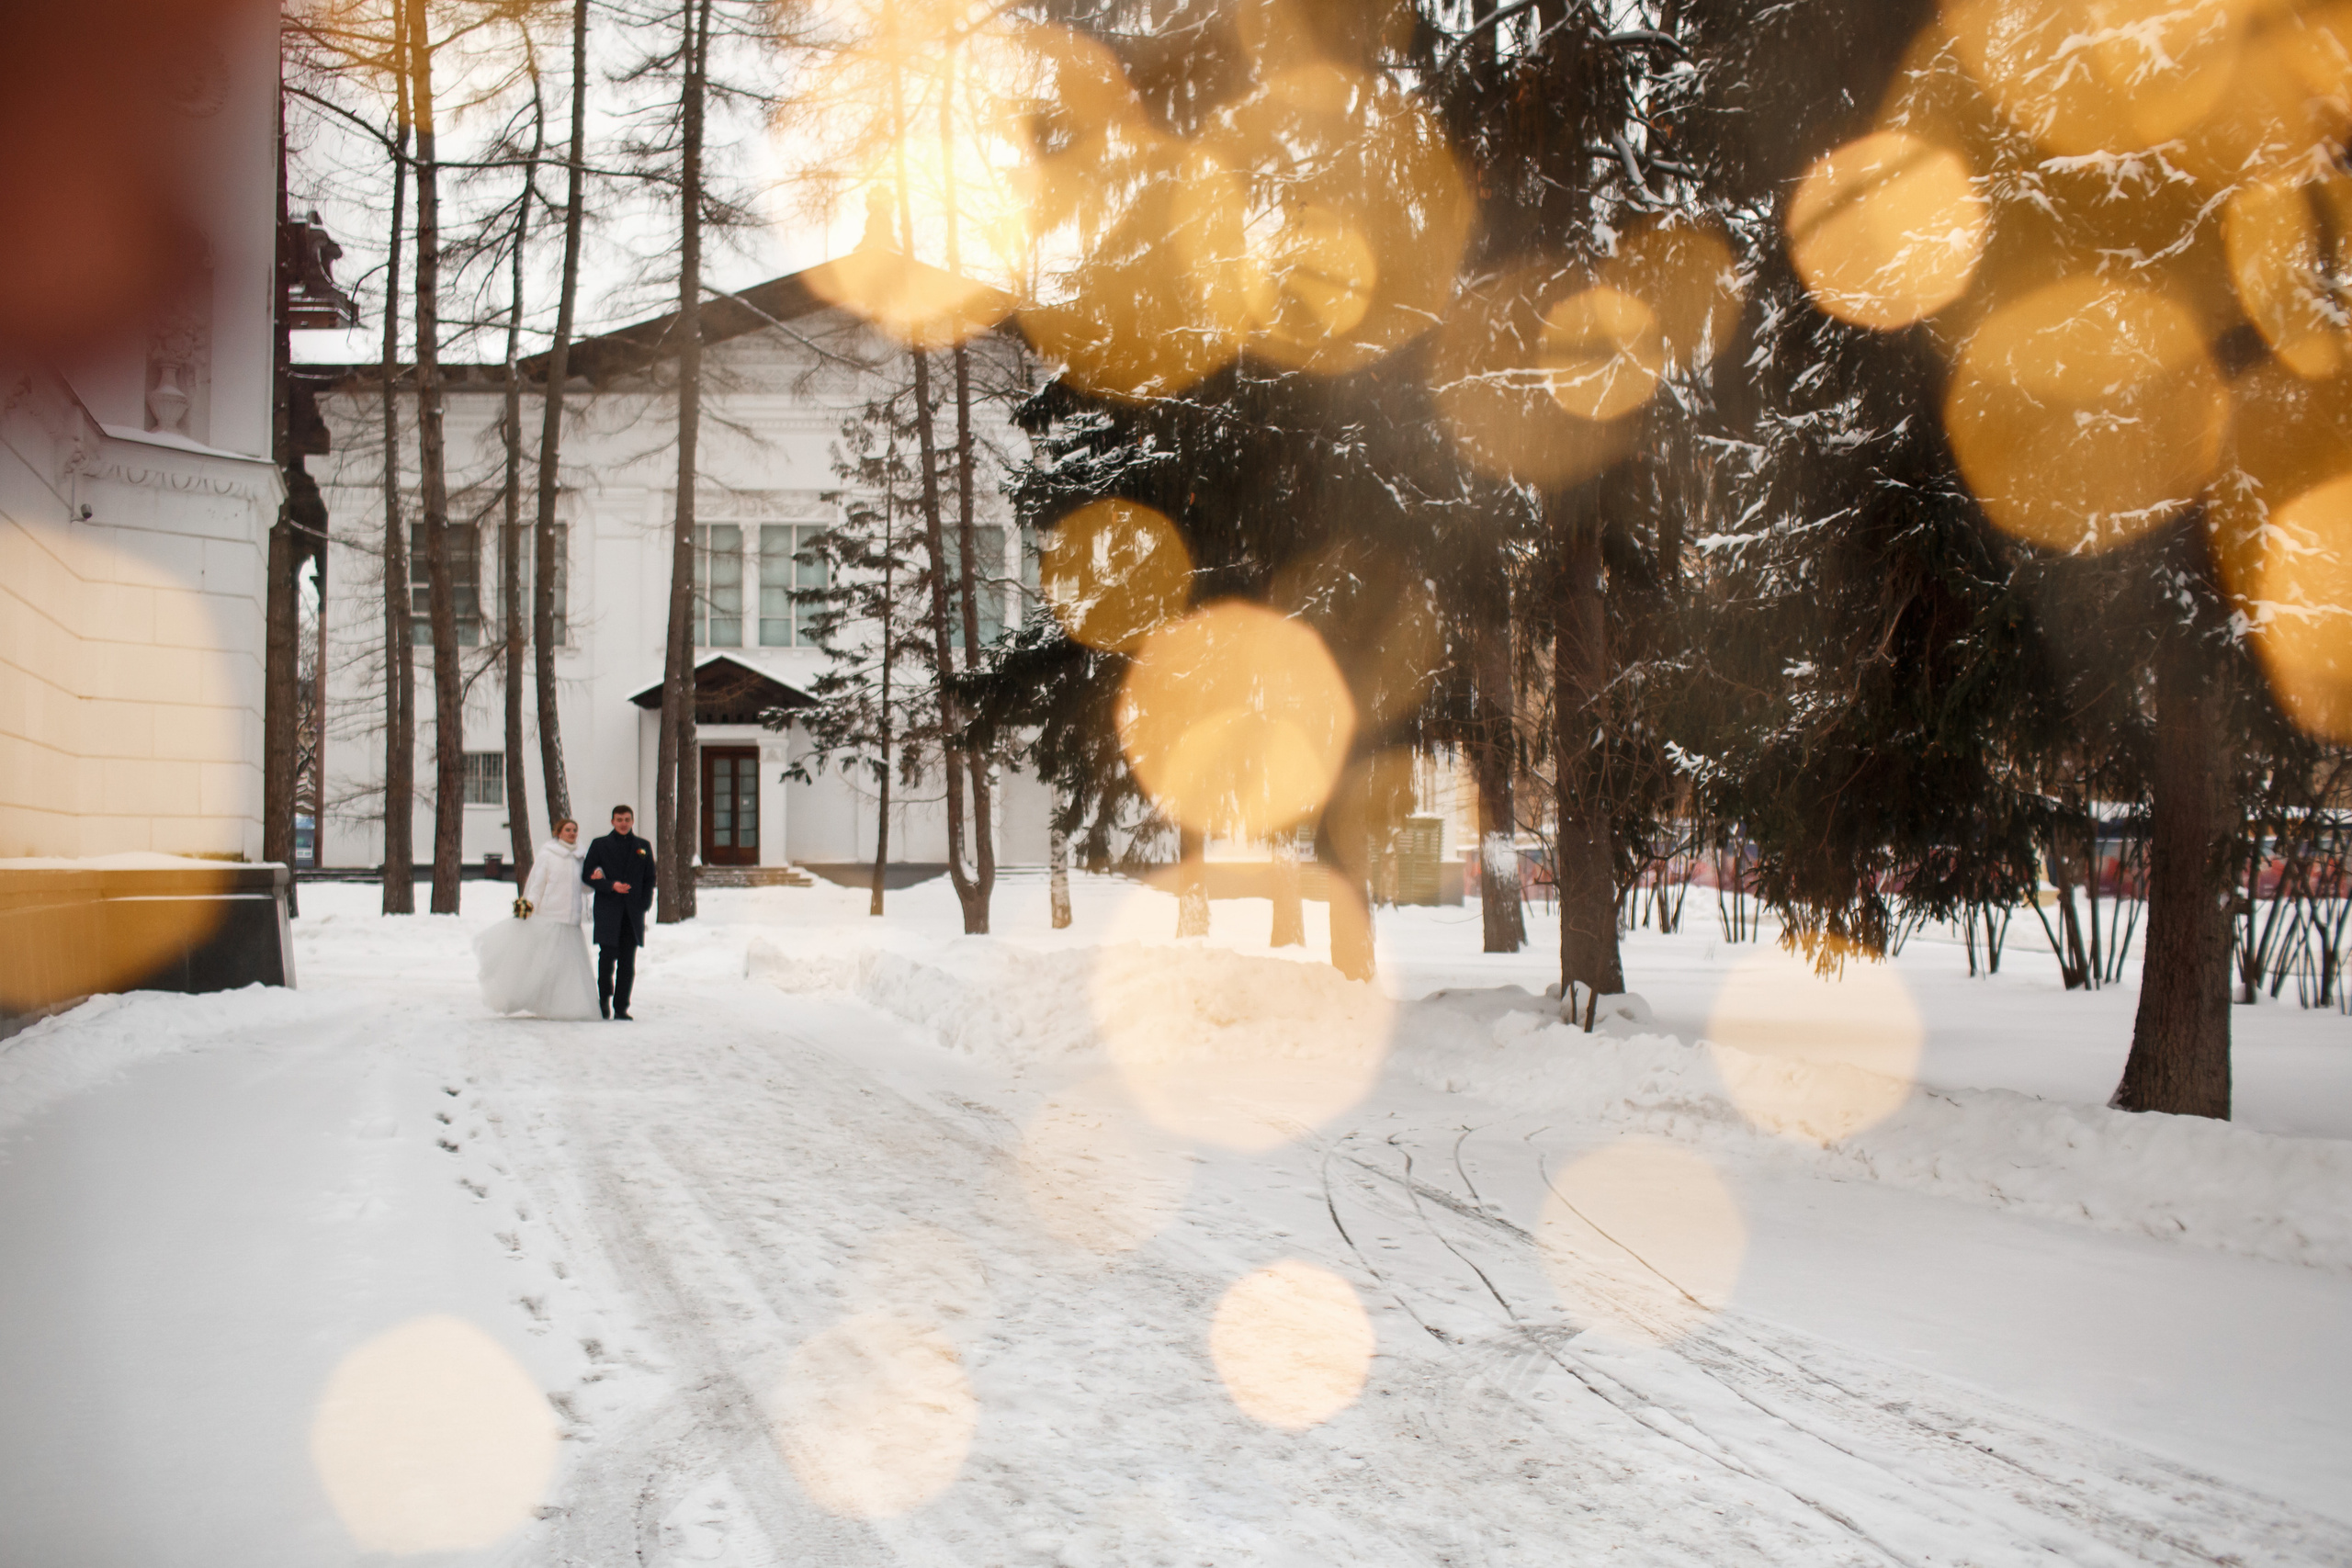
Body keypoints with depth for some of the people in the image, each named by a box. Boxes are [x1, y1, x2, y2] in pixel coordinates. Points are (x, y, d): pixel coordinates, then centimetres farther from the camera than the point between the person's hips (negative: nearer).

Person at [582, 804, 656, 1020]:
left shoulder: (643, 847, 13)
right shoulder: (600, 845, 8)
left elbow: (649, 878, 13)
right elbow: (587, 875, 2)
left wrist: (645, 904, -1)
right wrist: (611, 886, -13)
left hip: (633, 912, 2)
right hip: (608, 910, -2)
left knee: (627, 962, 1)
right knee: (607, 956, -8)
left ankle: (621, 1007, 5)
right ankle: (604, 999, 12)